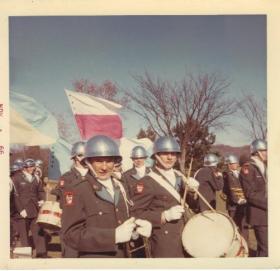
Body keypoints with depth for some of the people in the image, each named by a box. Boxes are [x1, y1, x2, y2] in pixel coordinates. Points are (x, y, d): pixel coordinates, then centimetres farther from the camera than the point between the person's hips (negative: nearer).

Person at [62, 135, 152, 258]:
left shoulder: (119, 186, 7)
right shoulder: (76, 190, -15)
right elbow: (72, 234, -19)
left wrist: (137, 225, -8)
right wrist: (114, 236, -26)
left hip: (122, 255, 6)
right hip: (94, 256, -6)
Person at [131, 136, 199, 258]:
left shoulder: (179, 177, 9)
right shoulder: (146, 183, -11)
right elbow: (136, 213, -14)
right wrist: (165, 215, -24)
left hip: (186, 238, 6)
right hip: (164, 243, -6)